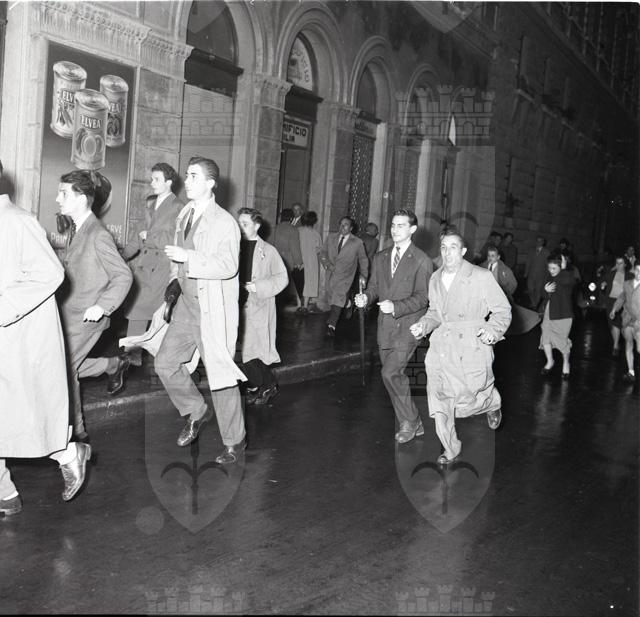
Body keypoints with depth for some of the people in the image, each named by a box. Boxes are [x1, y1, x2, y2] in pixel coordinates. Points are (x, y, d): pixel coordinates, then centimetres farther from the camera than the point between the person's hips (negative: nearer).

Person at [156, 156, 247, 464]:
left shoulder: (224, 222, -14)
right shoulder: (184, 216, 12)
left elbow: (228, 266, -26)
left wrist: (187, 257, -26)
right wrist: (174, 280, 11)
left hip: (213, 310, -8)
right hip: (186, 305, 8)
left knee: (220, 375, 0)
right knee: (165, 363, 6)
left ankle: (234, 440, 16)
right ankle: (196, 412, 28)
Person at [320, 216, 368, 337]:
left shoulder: (357, 243, 0)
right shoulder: (330, 238, 8)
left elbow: (363, 260, 9)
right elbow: (323, 253, 14)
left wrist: (363, 275, 1)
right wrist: (326, 263, -5)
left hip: (344, 276, -4)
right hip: (331, 274, 4)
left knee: (338, 298, -16)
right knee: (332, 298, 5)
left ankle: (331, 325, -19)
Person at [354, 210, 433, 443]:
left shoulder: (422, 262, -7)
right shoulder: (380, 258, 13)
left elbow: (422, 298, -12)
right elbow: (374, 286, 15)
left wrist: (395, 307, -25)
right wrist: (365, 297, -8)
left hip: (407, 327, -6)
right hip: (385, 327, 6)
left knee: (390, 373, -17)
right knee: (396, 377, 11)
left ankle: (410, 421, 4)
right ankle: (412, 425, 27)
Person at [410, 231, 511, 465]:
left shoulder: (482, 277, -5)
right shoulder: (435, 279, 11)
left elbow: (502, 310, -1)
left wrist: (493, 330, -18)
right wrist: (424, 325, 2)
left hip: (472, 348, -4)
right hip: (441, 347, 4)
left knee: (473, 396, -2)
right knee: (439, 400, 1)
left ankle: (493, 403, 37)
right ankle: (451, 448, 20)